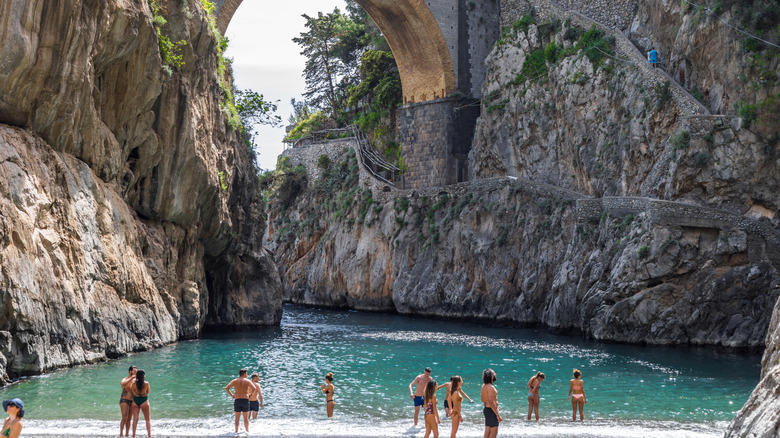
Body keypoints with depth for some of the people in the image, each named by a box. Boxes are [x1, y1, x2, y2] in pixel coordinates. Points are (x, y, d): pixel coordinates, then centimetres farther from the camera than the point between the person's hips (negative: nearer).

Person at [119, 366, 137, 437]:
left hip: (131, 402, 6)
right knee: (124, 418, -15)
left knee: (129, 419, 8)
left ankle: (127, 434, 13)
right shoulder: (125, 380, -8)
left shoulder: (135, 380, 10)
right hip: (124, 401, -6)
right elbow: (122, 383, -33)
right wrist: (131, 378, -33)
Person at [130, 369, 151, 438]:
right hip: (144, 401, -2)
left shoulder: (133, 384, -10)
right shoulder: (146, 383, -14)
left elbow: (131, 392, 3)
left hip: (135, 401, 2)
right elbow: (148, 392, 0)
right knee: (148, 419, 10)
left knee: (135, 419, 9)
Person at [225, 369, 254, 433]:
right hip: (245, 400, -2)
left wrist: (231, 395, 5)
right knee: (246, 417, 6)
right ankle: (247, 431, 7)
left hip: (237, 400, 2)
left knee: (237, 417, 8)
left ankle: (236, 431, 8)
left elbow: (226, 388, -1)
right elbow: (254, 388, -13)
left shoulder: (234, 381, 7)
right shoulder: (247, 381, 1)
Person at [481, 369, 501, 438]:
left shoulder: (484, 386, 9)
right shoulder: (490, 387, -20)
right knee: (494, 432, -5)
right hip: (491, 411, -9)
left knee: (487, 431, 12)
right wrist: (498, 415, -21)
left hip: (486, 409, 9)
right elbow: (491, 402, -24)